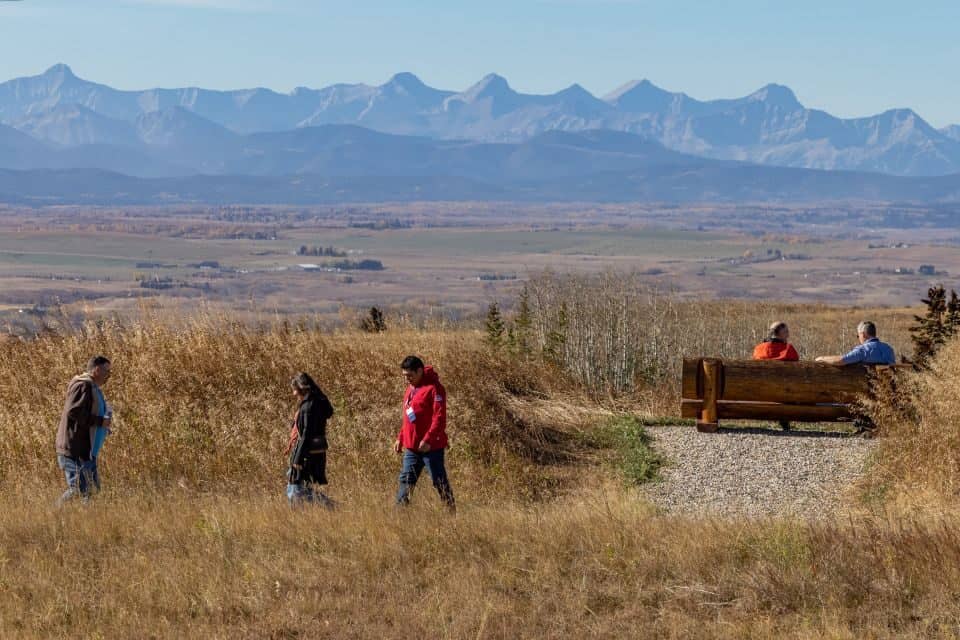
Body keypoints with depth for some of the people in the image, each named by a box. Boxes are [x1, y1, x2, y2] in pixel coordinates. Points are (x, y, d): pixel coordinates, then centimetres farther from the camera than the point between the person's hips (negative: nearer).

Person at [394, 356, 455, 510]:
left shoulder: (433, 388, -13)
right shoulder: (411, 389, 14)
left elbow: (439, 417, -19)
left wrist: (428, 439, -26)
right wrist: (400, 438, 18)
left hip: (430, 447, -8)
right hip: (411, 447, 8)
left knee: (439, 482, -2)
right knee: (406, 481, 6)